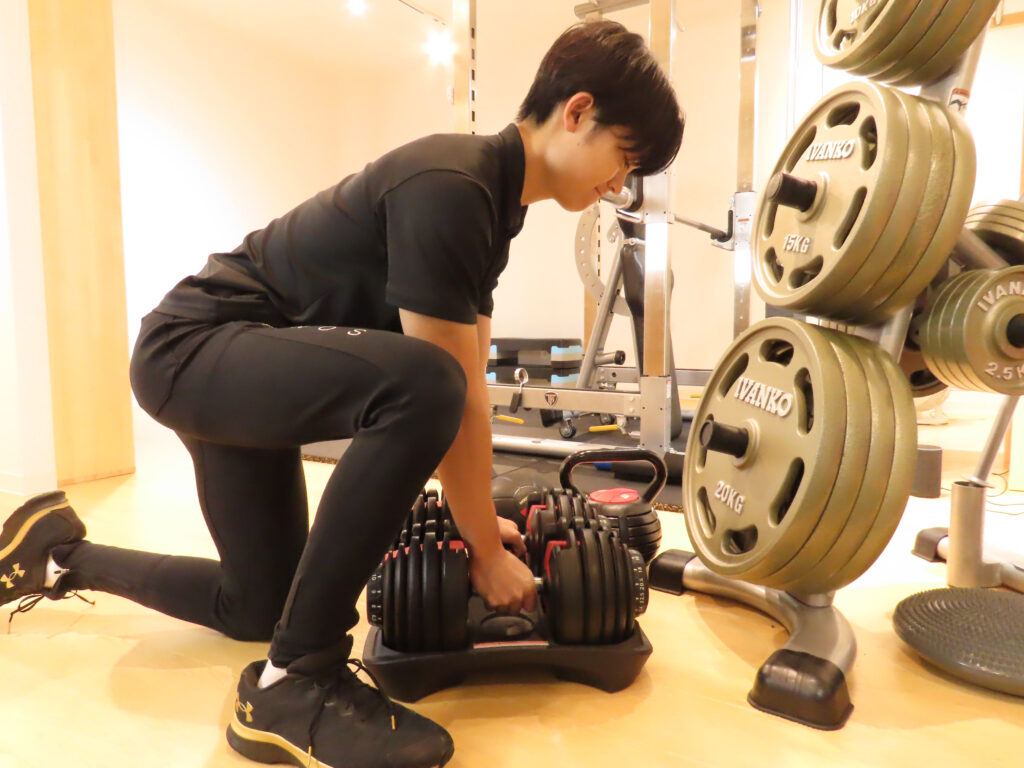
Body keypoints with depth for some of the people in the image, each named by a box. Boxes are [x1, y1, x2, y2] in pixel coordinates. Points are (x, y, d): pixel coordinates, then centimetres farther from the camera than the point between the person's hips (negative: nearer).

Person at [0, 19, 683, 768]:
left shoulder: (492, 200, 6)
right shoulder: (450, 187, -24)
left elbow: (471, 384, 7)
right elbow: (442, 389, -25)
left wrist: (482, 517, 8)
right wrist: (487, 553, -14)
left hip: (241, 364, 10)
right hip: (197, 343, -9)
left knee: (259, 606, 17)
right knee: (418, 387, -37)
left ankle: (61, 554, 39)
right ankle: (295, 682, -20)